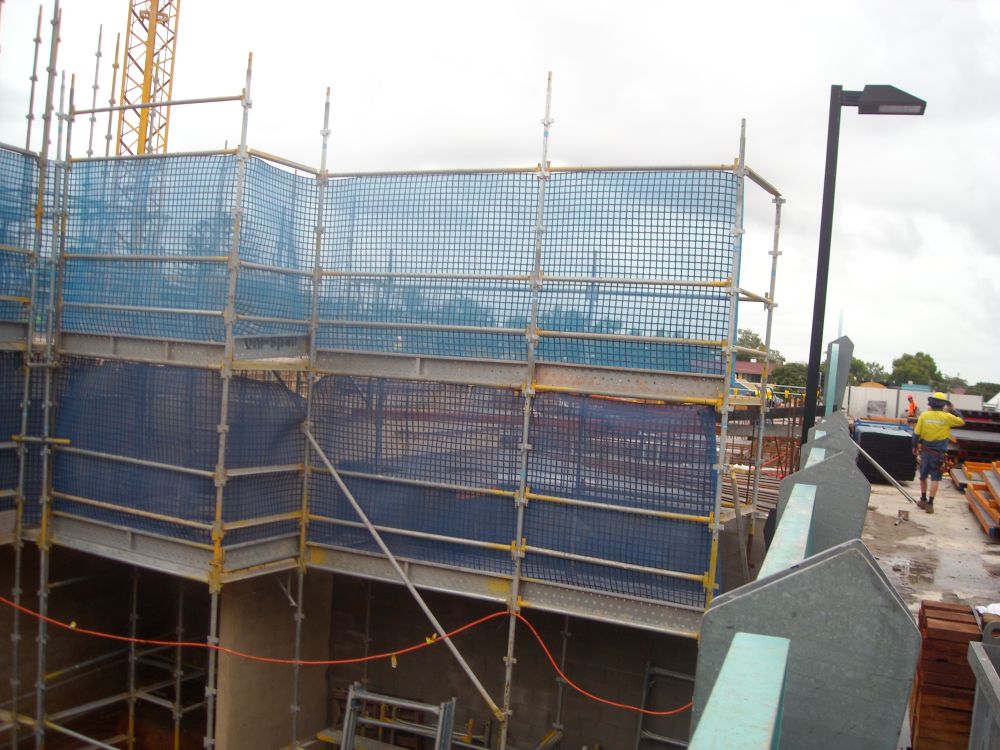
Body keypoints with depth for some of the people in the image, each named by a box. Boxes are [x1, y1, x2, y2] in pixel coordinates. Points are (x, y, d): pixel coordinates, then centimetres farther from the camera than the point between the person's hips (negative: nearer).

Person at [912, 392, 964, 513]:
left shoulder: (924, 415, -7)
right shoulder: (947, 417, -10)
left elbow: (916, 433, -3)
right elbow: (962, 421, 7)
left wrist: (915, 447, 12)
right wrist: (953, 410, 15)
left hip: (925, 451, 2)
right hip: (938, 453, -2)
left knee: (923, 476, 18)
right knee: (935, 479, 4)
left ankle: (923, 500, 28)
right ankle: (930, 503, 1)